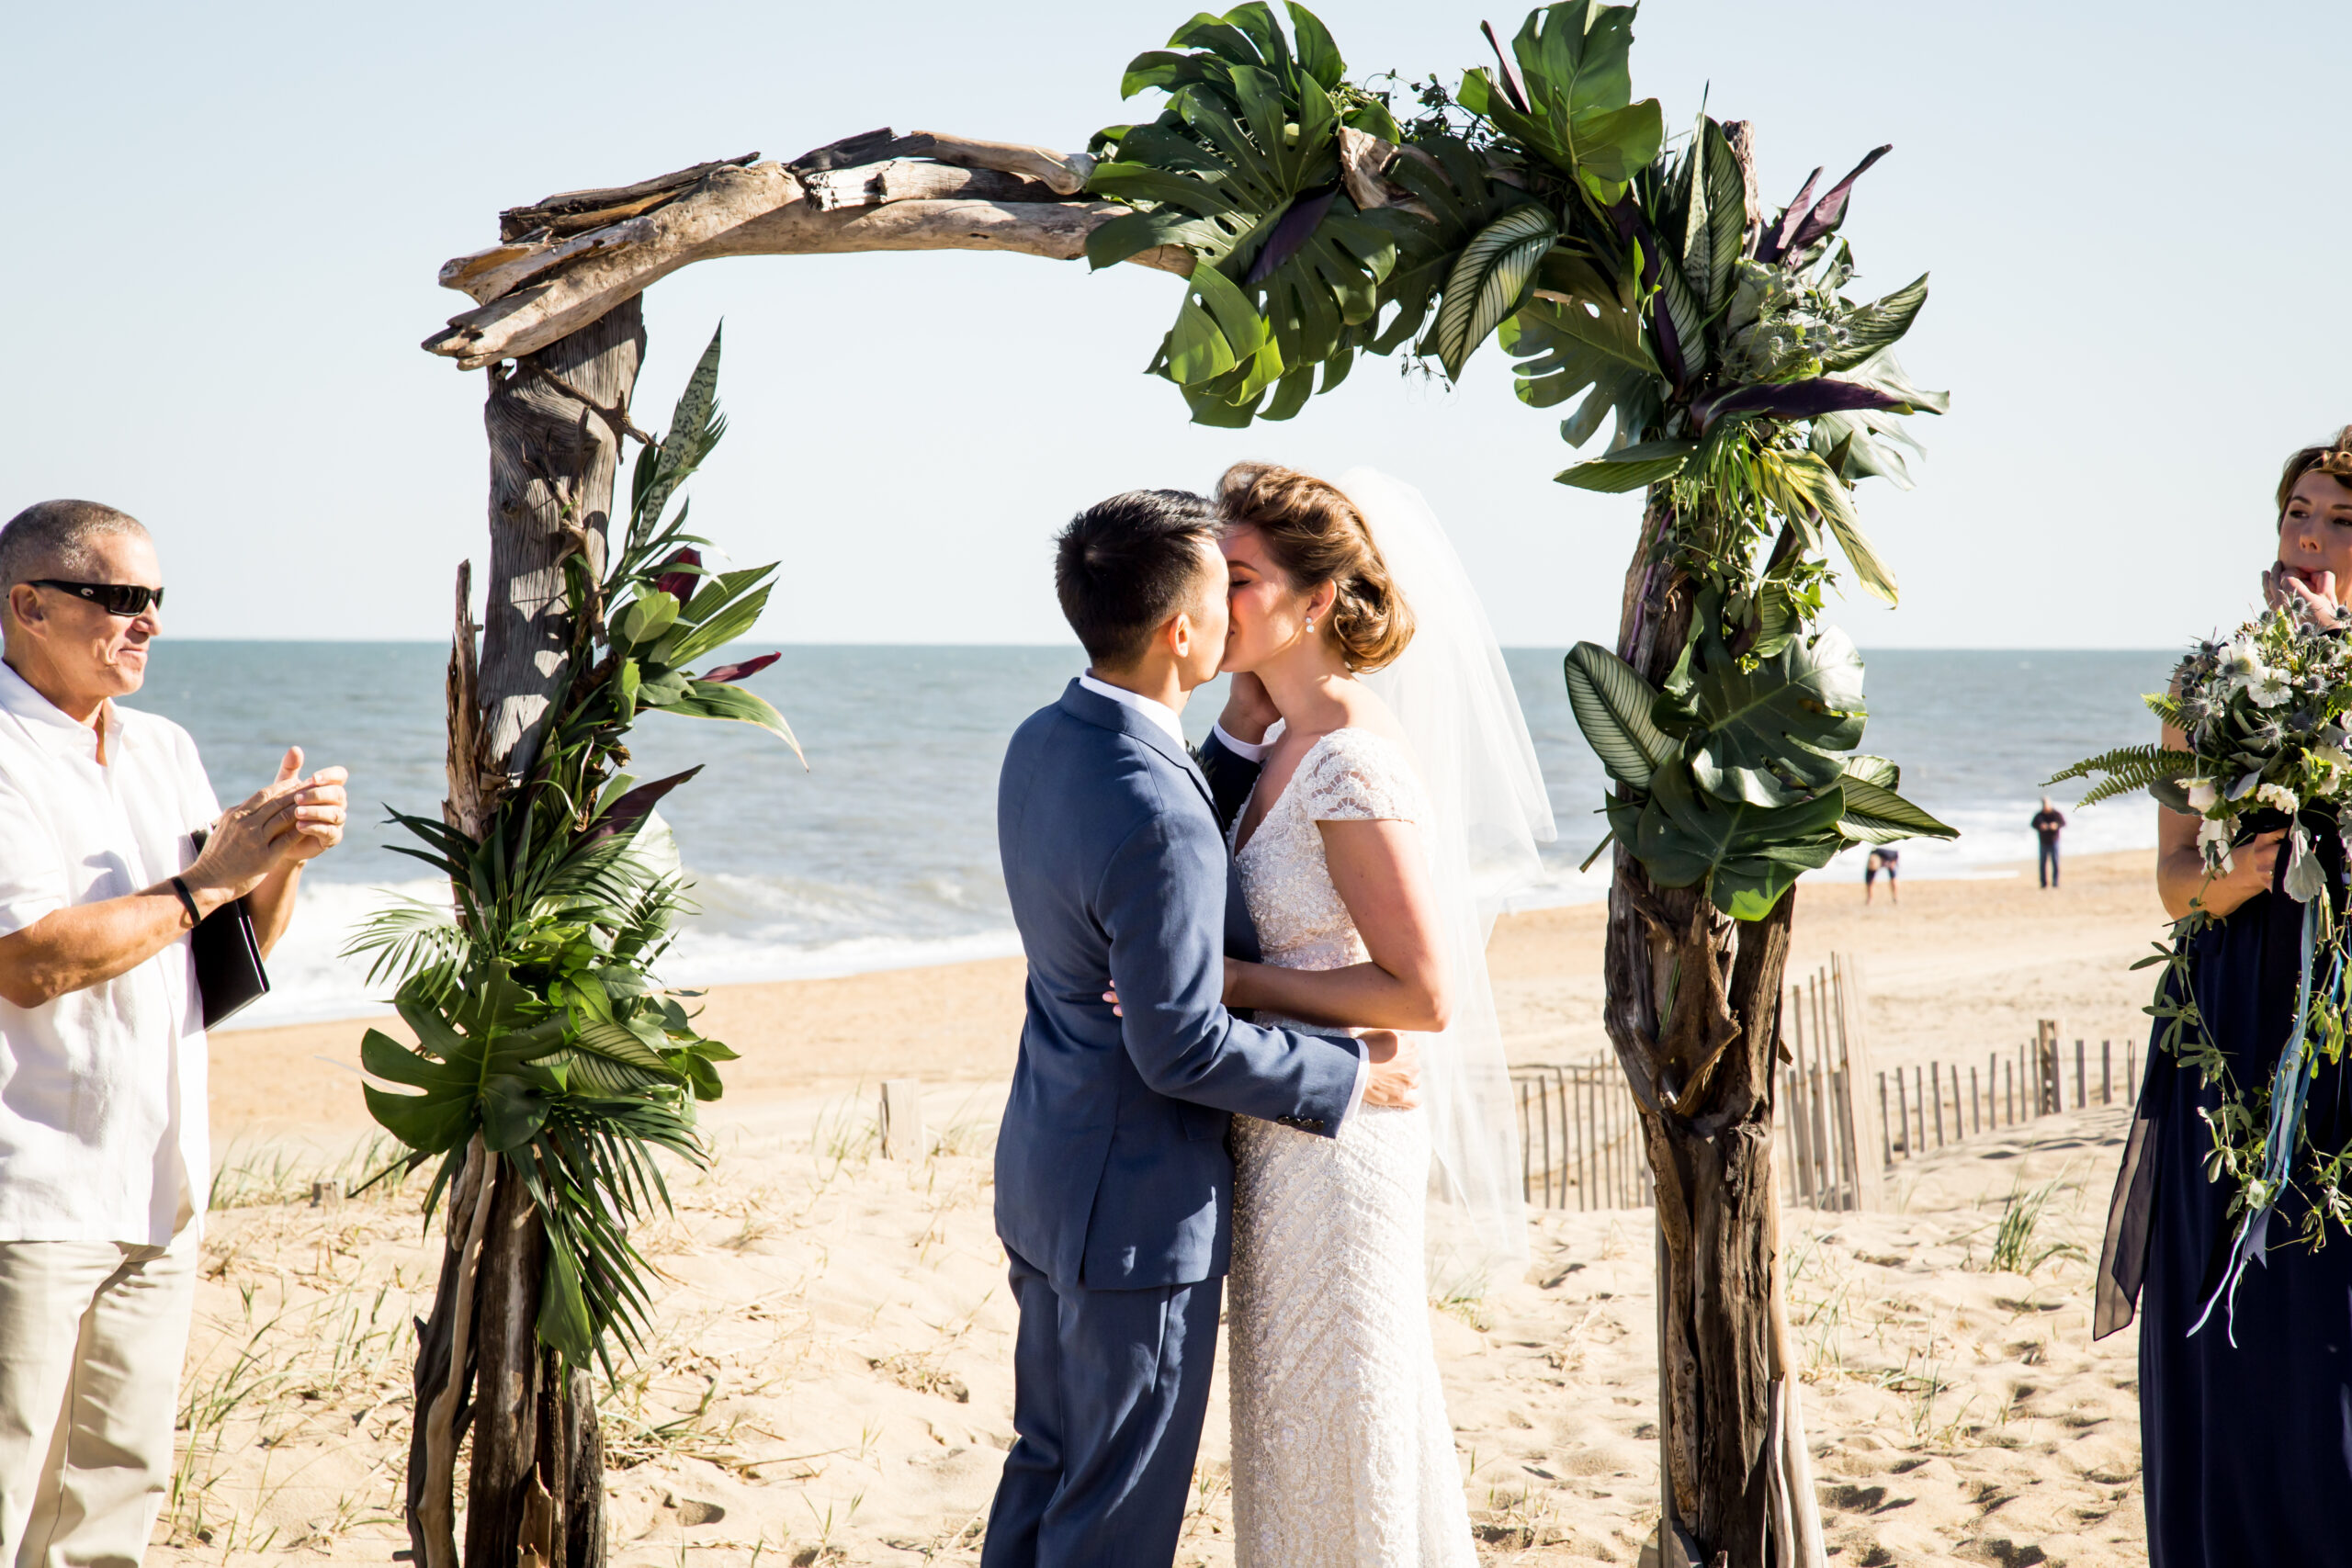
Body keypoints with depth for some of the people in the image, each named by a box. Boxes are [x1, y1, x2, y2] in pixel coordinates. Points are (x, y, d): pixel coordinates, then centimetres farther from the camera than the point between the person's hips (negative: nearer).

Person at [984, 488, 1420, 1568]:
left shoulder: (1041, 744, 0)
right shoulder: (1156, 818, -29)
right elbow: (1181, 1049, -25)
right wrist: (1353, 1077, -13)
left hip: (1045, 1168, 9)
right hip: (1138, 1205, -9)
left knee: (1046, 1463, 21)